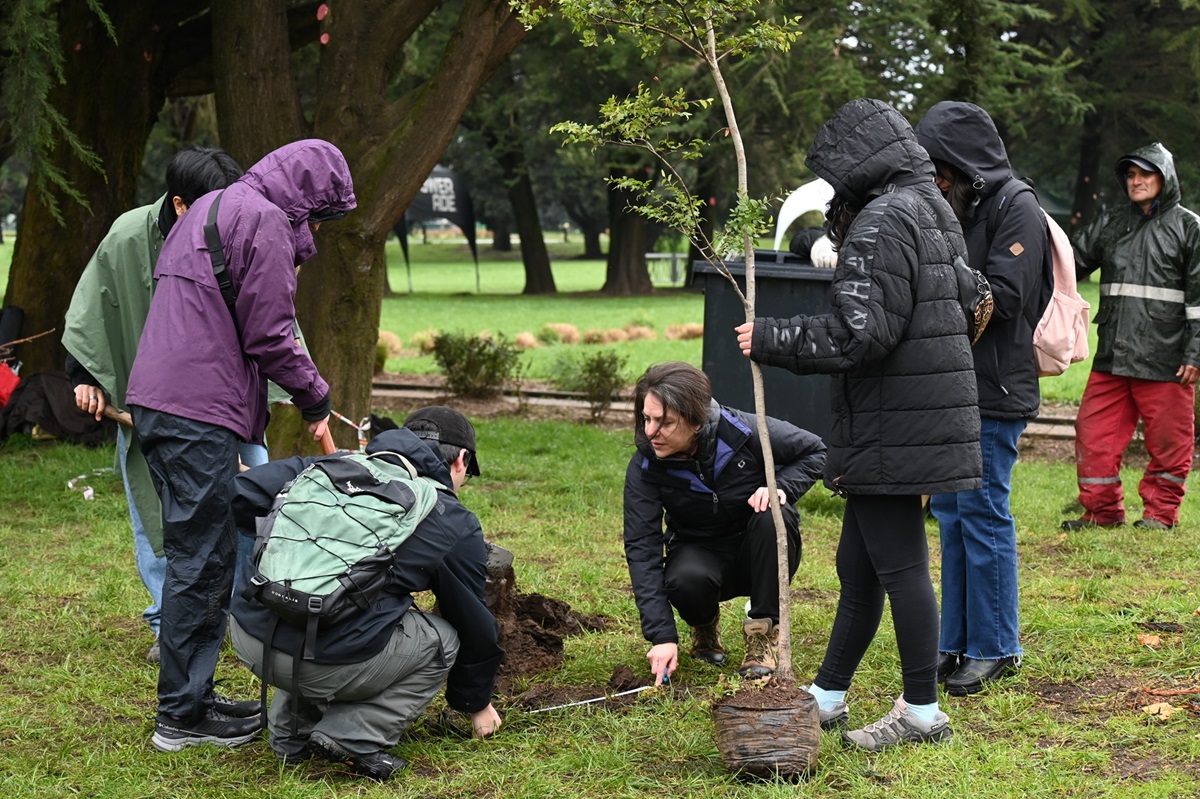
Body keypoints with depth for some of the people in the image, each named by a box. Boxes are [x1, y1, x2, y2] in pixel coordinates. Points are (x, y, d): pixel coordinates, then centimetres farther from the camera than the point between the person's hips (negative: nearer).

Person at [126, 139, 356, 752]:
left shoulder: (209, 208, 23)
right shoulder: (266, 220, -8)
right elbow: (268, 336, -11)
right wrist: (314, 401, 0)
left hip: (155, 402, 10)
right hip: (201, 411, -10)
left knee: (196, 555, 15)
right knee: (200, 562, -5)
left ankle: (190, 696, 21)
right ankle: (181, 715, 0)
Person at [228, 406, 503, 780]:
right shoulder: (456, 525, 9)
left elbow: (244, 494, 9)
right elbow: (472, 622, 21)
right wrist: (477, 703, 38)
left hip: (249, 636, 5)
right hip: (331, 661, -5)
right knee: (442, 641, 20)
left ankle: (291, 731, 24)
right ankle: (352, 736, 3)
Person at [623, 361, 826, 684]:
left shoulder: (743, 431, -24)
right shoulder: (644, 468, -19)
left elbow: (813, 451, -7)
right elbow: (641, 549, -22)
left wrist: (780, 487, -28)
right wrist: (662, 636, -30)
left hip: (759, 557, 0)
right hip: (700, 553, 0)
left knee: (774, 518, -33)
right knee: (686, 581, -35)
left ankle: (762, 632, -16)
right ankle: (705, 625, 4)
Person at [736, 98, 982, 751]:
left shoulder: (881, 224, -15)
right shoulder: (934, 215, 16)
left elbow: (859, 334, -22)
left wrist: (770, 340, -13)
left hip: (892, 429, -11)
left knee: (899, 566, -2)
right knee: (857, 565, 17)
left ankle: (922, 711, 6)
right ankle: (827, 696, 26)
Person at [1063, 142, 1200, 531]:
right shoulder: (1109, 224, 14)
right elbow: (1071, 262, 14)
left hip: (1165, 360, -4)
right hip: (1112, 355, 4)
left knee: (1167, 440, 4)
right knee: (1094, 433, 4)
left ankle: (1160, 511, 17)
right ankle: (1101, 509, 16)